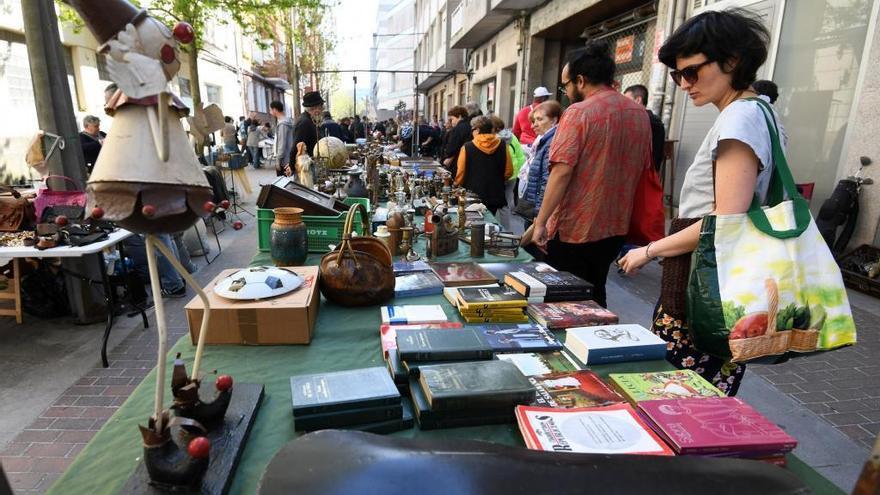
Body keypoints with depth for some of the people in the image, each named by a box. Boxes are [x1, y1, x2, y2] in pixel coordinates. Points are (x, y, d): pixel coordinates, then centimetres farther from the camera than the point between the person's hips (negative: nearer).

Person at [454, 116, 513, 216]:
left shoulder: (467, 147, -12)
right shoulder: (502, 146, -4)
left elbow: (460, 173, -8)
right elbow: (509, 172, 0)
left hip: (473, 196, -2)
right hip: (495, 197, 3)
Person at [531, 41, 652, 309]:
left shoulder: (579, 113, -14)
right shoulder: (639, 113, 7)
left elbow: (562, 172, -21)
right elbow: (642, 167, 15)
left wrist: (540, 222, -16)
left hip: (574, 230, -7)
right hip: (616, 228, 7)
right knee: (595, 298, 21)